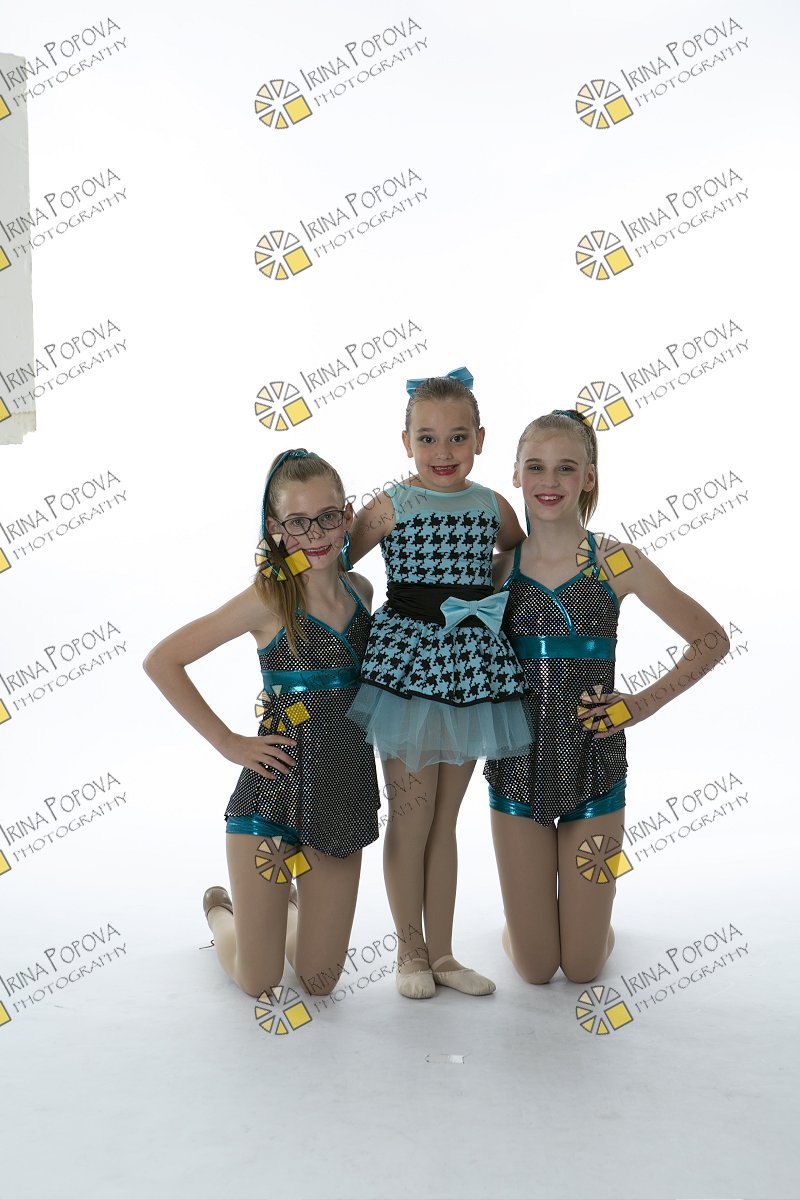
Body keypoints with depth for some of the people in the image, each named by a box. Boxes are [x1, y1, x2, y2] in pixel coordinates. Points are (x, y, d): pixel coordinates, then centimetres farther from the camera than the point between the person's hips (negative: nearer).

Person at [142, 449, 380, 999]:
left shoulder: (361, 590, 3)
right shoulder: (268, 598, -13)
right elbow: (162, 661, -12)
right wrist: (228, 742, -11)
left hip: (345, 792, 4)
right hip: (275, 789, -4)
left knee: (321, 981, 11)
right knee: (258, 982, 6)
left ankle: (290, 901, 44)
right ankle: (220, 909, 39)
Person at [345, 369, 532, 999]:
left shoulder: (493, 506, 4)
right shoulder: (391, 507, -5)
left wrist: (499, 600, 5)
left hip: (472, 663, 3)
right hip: (407, 660, -3)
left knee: (445, 819, 13)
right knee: (411, 818, 4)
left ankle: (442, 953, 23)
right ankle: (411, 953, 21)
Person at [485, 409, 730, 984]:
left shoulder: (616, 561, -6)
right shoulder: (498, 564, -1)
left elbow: (712, 641, 0)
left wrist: (643, 704, -6)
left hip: (593, 763, -1)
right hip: (517, 764, 1)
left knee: (583, 968, 6)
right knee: (534, 969, 7)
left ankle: (591, 911, 38)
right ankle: (525, 908, 39)